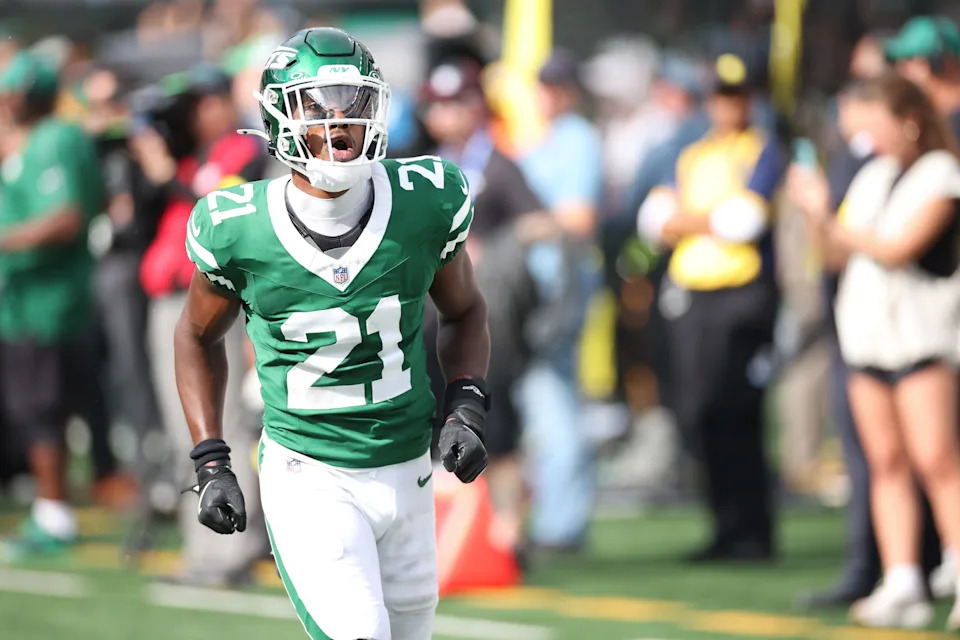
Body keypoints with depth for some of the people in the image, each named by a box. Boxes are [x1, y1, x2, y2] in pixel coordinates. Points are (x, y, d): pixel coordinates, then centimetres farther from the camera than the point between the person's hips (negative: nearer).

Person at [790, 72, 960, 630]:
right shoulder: (873, 176, 17)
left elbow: (898, 248, -14)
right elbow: (838, 254, 19)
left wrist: (837, 226, -5)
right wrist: (821, 216, 2)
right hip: (868, 333, 7)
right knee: (887, 463, 2)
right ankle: (902, 588, 1)